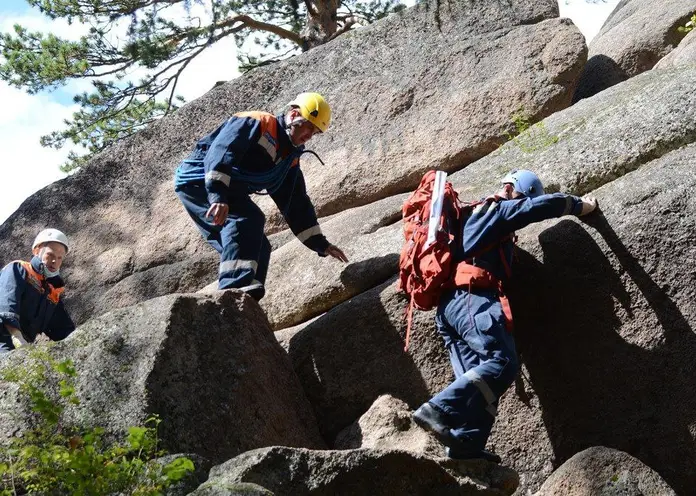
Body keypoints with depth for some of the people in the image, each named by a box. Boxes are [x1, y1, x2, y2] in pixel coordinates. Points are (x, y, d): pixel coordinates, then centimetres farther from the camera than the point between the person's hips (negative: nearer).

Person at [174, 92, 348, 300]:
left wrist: (321, 244, 9)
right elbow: (219, 153, -30)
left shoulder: (290, 158, 13)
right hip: (199, 179, -10)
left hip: (223, 192, 10)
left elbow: (297, 205, 15)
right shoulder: (257, 123, -14)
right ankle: (234, 289, -42)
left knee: (258, 248, 2)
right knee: (248, 219, -30)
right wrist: (218, 196, -43)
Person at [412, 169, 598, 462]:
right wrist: (583, 205, 16)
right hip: (472, 299, -10)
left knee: (480, 376, 1)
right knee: (502, 363, -22)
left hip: (450, 304, 10)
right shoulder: (498, 210, 7)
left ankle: (466, 441, -14)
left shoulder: (473, 216, 33)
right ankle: (438, 410, -33)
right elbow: (545, 206, 2)